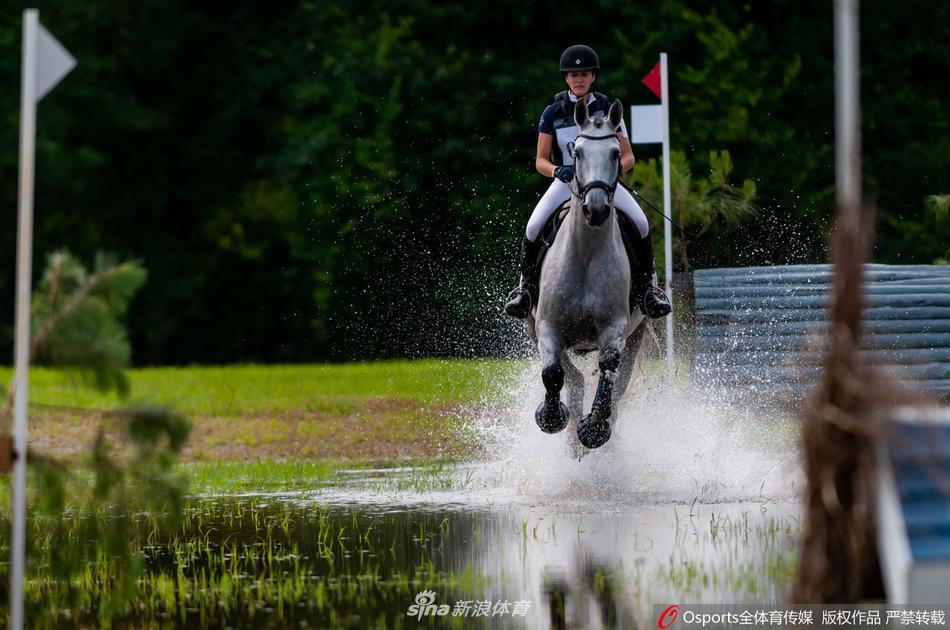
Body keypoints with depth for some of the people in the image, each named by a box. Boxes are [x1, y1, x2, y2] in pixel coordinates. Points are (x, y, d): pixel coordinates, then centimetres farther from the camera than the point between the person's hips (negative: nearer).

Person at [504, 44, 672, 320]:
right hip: (566, 181, 0)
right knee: (533, 227, -25)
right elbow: (541, 161, 2)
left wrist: (614, 168, -20)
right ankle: (527, 285, -1)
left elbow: (628, 157, 3)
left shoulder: (608, 110, 2)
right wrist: (558, 171, -21)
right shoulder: (553, 113, 1)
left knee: (640, 222, -26)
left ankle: (647, 285, -7)